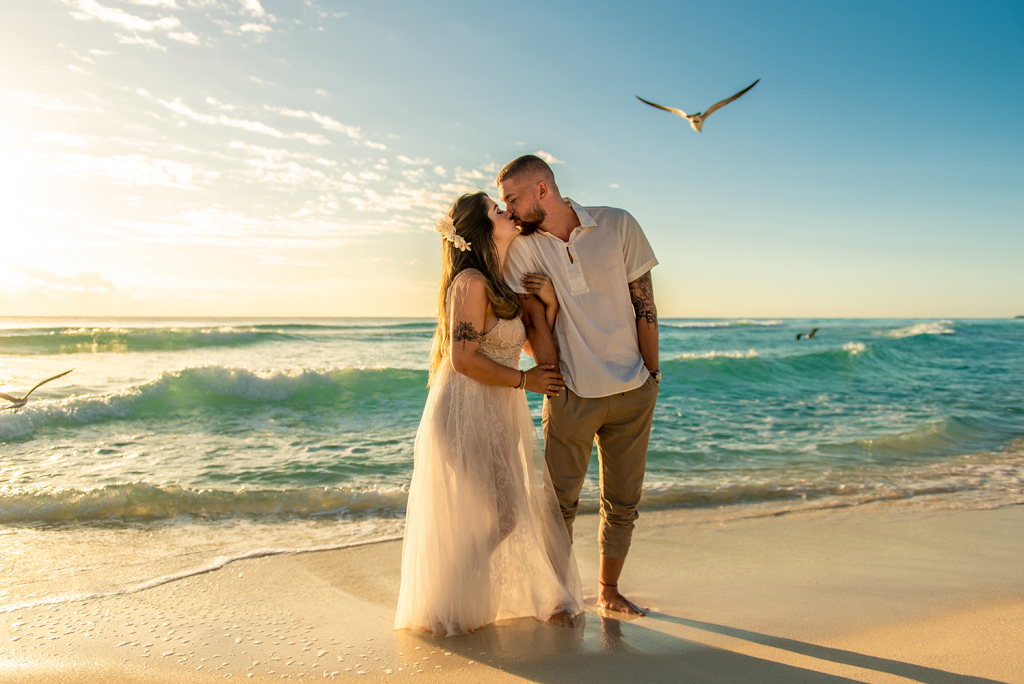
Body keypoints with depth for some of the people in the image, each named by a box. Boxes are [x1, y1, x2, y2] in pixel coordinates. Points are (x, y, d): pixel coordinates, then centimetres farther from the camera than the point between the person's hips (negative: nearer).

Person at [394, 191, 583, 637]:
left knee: (512, 510, 14)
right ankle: (448, 614, 22)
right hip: (466, 415, -8)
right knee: (470, 518, 2)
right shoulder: (472, 282, -15)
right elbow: (463, 358, -21)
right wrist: (523, 380, -12)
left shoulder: (507, 287, 13)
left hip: (500, 418, 8)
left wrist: (550, 303, 0)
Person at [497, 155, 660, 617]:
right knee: (561, 502, 6)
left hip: (632, 393, 1)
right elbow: (536, 322, -3)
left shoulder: (618, 225, -5)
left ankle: (608, 589, 30)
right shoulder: (521, 245, -5)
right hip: (572, 397, -1)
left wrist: (651, 375, 1)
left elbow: (644, 303, -1)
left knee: (623, 501, 11)